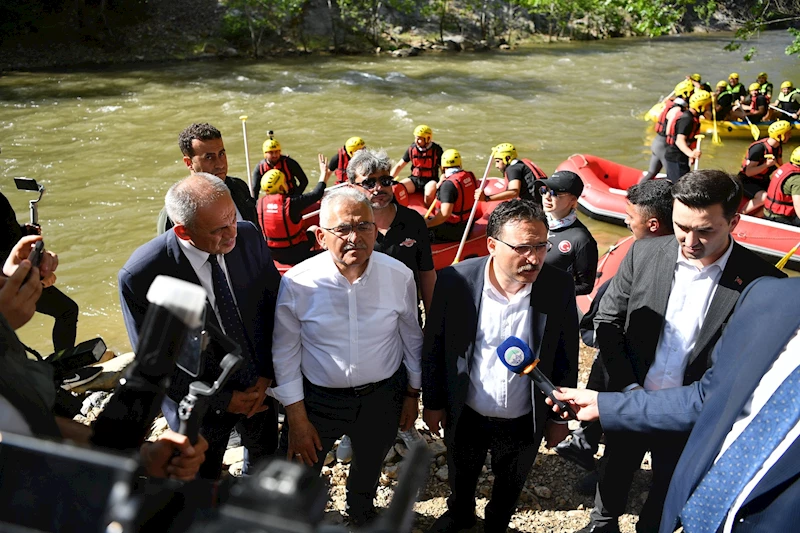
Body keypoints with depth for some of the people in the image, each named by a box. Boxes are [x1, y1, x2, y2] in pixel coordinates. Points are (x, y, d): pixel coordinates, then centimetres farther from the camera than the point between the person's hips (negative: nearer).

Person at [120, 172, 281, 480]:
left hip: (260, 387, 4)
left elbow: (274, 306, -4)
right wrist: (222, 401, -15)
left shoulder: (250, 238, -17)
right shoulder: (140, 276, -27)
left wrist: (267, 375, -9)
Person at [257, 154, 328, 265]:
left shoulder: (261, 203, -13)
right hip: (295, 254, -5)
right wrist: (323, 175, 0)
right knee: (313, 229, 23)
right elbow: (316, 195, -15)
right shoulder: (291, 203, -26)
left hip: (272, 253, 5)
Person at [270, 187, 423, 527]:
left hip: (383, 396, 2)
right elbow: (285, 355, -11)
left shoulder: (399, 276, -16)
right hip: (318, 397, -2)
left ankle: (361, 511, 64)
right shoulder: (296, 284, -22)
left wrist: (413, 394, 7)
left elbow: (411, 338, -1)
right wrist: (297, 419, -7)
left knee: (370, 468, 30)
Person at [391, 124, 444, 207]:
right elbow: (399, 166, 7)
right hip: (414, 179, 3)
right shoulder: (411, 149, 1)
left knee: (429, 195, -36)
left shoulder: (436, 150, -6)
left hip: (430, 181, -3)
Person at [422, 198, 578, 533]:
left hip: (525, 423, 0)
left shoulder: (560, 287, -19)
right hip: (465, 415, 0)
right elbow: (434, 347, -8)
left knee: (509, 487, 26)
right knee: (461, 478, 28)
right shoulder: (455, 281, -22)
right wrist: (432, 402, -1)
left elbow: (566, 358, -7)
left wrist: (559, 418, 1)